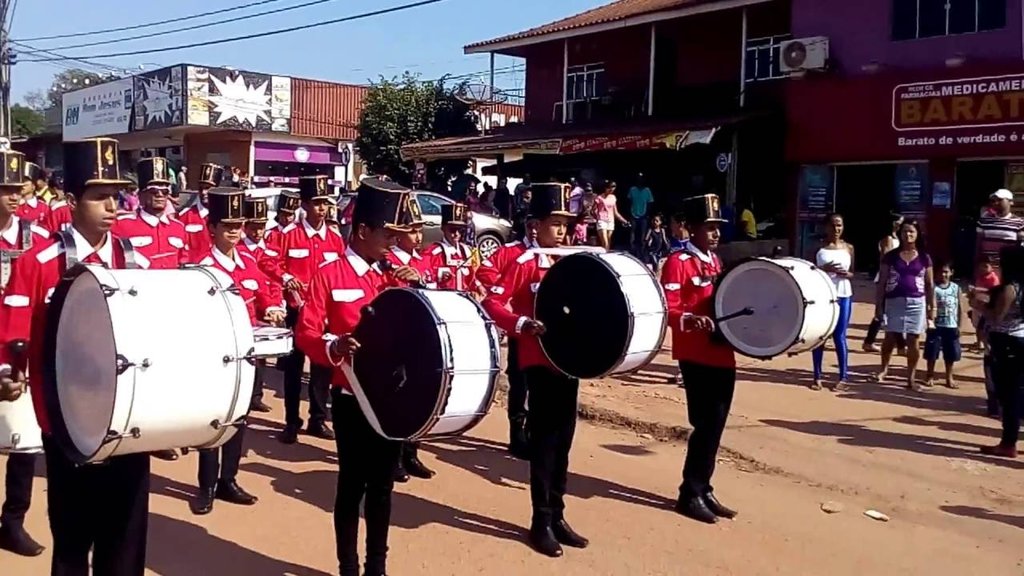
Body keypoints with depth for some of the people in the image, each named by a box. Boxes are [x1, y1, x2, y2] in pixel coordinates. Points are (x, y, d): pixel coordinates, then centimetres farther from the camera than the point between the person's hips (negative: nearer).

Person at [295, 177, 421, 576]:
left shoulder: (393, 274, 8)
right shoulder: (329, 275, -7)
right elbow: (305, 334, -12)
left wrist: (416, 289, -7)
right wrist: (334, 346, -32)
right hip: (351, 397, -5)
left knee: (383, 484, 13)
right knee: (352, 483, 4)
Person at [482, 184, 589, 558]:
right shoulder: (523, 264, -8)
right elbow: (492, 302, -15)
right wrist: (523, 324, -29)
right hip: (539, 361, -7)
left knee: (563, 438, 12)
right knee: (544, 438, -1)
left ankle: (557, 515, 24)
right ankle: (542, 521, 10)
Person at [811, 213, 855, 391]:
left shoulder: (849, 248, 6)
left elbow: (853, 272, 12)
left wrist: (846, 274, -11)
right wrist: (824, 269, -17)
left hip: (843, 295, 0)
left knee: (839, 336, 2)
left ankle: (843, 377, 9)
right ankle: (817, 377, 11)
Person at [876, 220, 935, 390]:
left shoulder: (924, 258, 5)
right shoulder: (891, 256, 2)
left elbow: (929, 285, 8)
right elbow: (882, 282, 3)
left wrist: (932, 308, 4)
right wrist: (878, 305, -2)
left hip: (916, 303, 1)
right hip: (894, 302, 0)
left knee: (913, 341, 3)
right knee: (890, 339, 3)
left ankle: (911, 378, 10)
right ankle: (884, 369, 25)